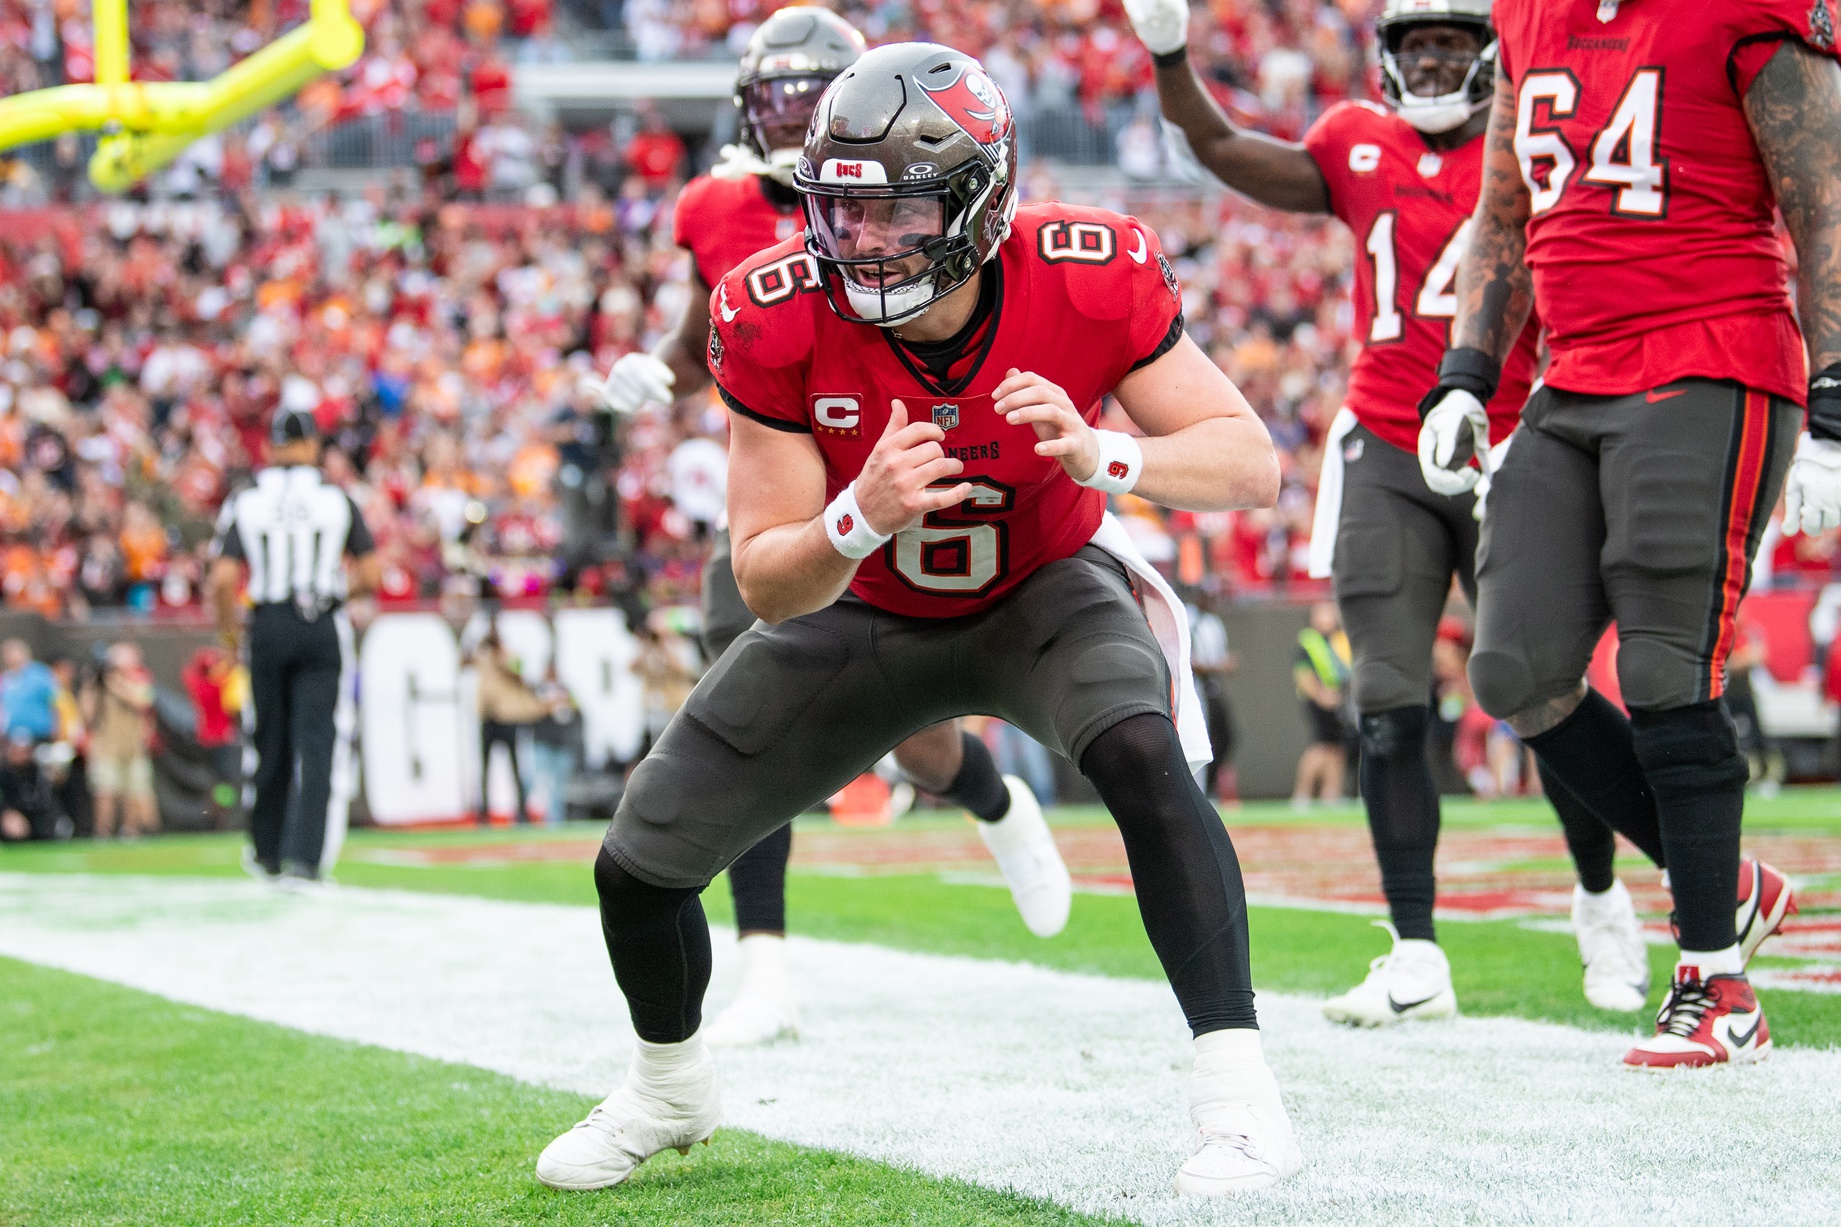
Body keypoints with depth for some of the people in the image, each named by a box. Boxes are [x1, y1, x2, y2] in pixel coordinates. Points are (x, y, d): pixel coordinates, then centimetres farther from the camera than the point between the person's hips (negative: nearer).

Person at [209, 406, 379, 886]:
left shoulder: (244, 501, 0)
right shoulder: (337, 500, 1)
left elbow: (223, 579, -8)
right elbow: (370, 574, 2)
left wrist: (228, 630, 7)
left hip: (269, 626, 1)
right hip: (324, 628, -1)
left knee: (271, 742, 14)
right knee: (317, 742, -2)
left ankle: (268, 853, 28)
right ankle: (303, 859, -12)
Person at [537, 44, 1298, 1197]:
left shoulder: (1090, 279, -29)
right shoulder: (781, 318, -27)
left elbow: (1252, 463, -23)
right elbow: (768, 585, -22)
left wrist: (1099, 453, -42)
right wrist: (859, 520, -45)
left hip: (1043, 590, -2)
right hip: (870, 611, 2)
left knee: (1141, 755, -36)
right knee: (641, 862, 2)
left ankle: (1238, 1088, -28)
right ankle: (671, 1087, 35)